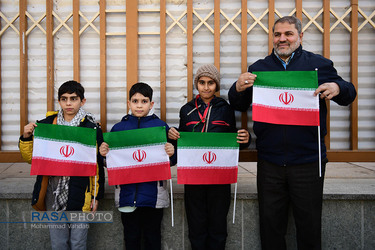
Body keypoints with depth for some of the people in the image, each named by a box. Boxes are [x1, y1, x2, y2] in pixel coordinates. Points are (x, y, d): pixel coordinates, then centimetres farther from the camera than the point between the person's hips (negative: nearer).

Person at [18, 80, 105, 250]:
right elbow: (30, 158, 11)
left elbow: (98, 165, -1)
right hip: (53, 194, 3)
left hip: (80, 195, -2)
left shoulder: (91, 128, -3)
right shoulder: (47, 124, 5)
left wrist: (96, 196, -1)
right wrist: (26, 138, -6)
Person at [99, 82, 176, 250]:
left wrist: (171, 154, -20)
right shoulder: (119, 128, 5)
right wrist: (104, 153, -11)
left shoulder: (161, 126, 0)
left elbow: (172, 161, 1)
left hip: (153, 193, -1)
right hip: (127, 193, 2)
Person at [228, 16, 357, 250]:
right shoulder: (258, 68, 9)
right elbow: (239, 106, 12)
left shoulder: (319, 64, 5)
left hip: (308, 162, -1)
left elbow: (348, 94, 9)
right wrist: (239, 88, -10)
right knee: (271, 225, 14)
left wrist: (337, 88, -14)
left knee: (310, 225, 11)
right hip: (269, 163, 2)